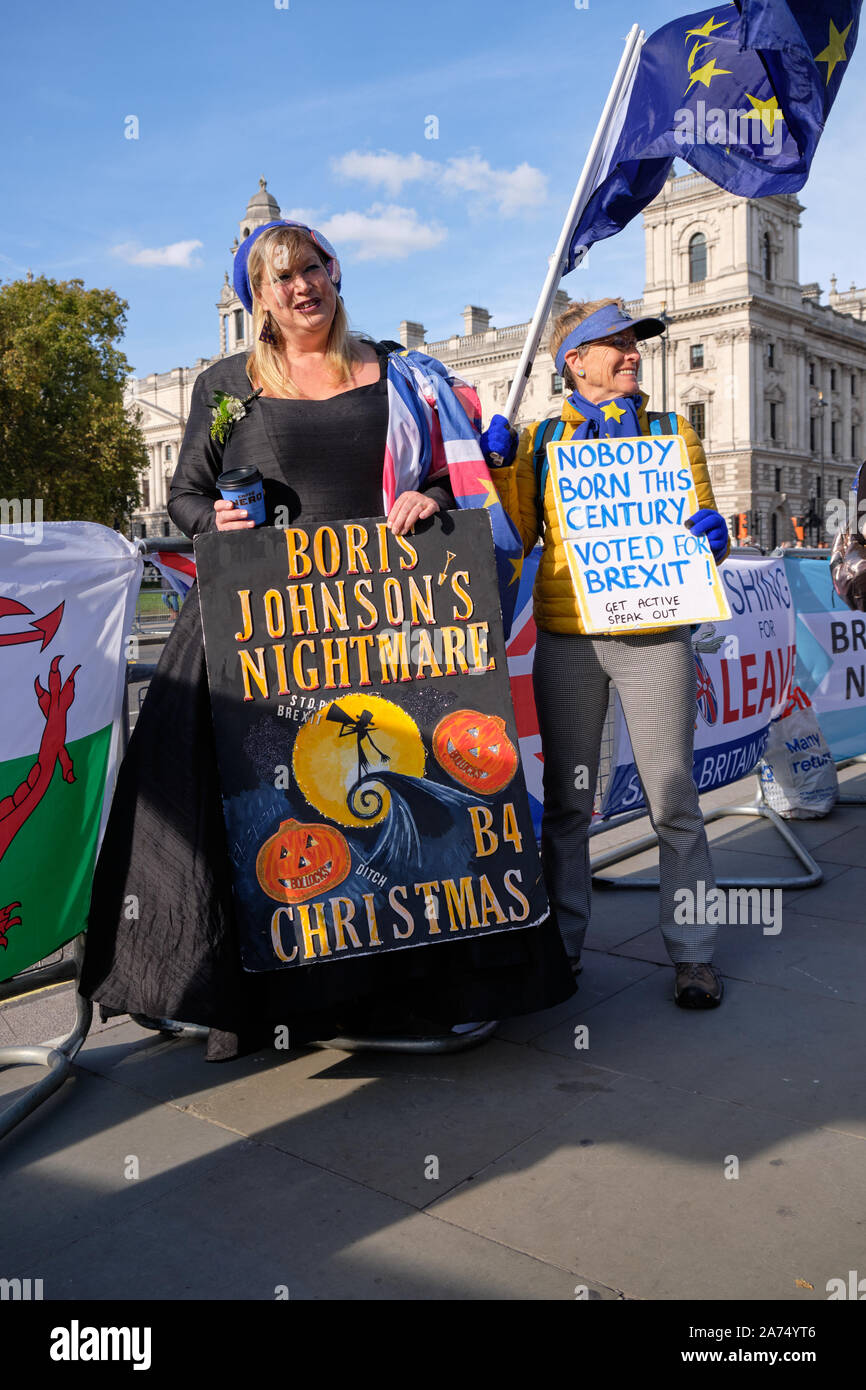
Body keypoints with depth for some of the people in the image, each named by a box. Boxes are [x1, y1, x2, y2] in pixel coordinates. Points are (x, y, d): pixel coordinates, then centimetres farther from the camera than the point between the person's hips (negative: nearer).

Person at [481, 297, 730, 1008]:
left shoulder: (673, 432, 12)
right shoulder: (540, 439, 12)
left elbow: (701, 529, 13)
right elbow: (519, 535, 5)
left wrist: (712, 538, -9)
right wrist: (502, 465, -6)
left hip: (655, 635, 0)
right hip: (566, 638, 1)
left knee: (674, 798, 0)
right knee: (566, 802, 8)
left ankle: (692, 951, 13)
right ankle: (561, 943, 21)